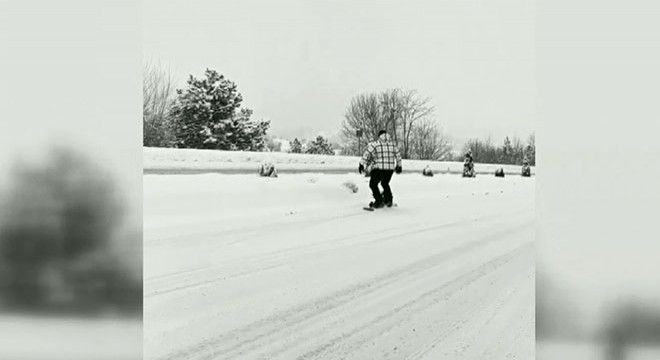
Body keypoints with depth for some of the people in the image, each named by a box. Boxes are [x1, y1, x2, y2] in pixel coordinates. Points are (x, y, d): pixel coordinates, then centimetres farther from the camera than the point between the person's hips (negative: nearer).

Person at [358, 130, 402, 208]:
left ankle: (379, 201, 2)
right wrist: (398, 166, 27)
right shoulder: (392, 144, 8)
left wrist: (362, 164, -7)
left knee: (373, 184, 9)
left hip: (379, 168, -5)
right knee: (385, 183, 27)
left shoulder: (375, 144, -4)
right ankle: (388, 199, 22)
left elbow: (367, 154, -9)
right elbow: (398, 155, 15)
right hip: (390, 168, 5)